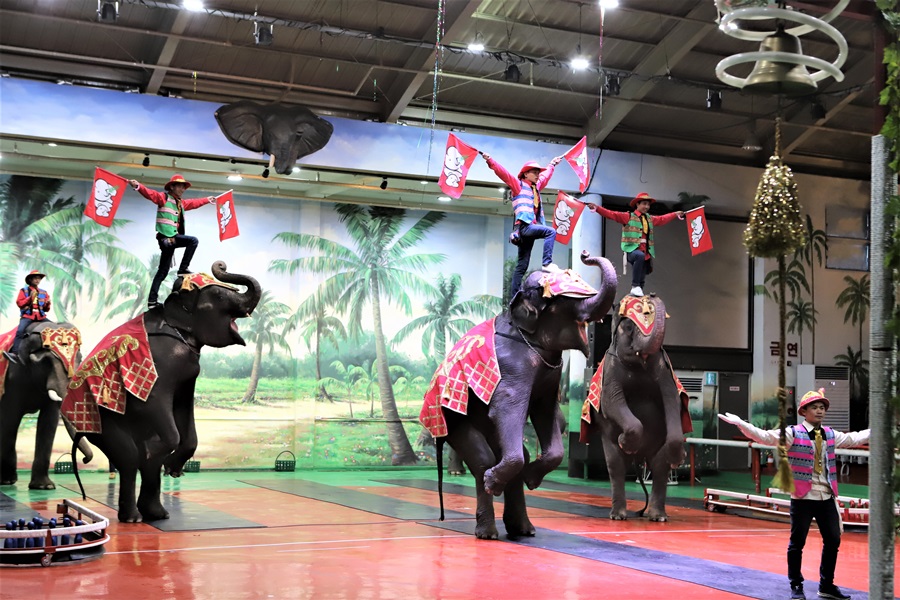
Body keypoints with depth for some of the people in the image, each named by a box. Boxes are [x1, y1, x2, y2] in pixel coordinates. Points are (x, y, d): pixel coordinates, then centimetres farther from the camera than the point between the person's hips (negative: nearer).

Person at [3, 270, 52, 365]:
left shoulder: (44, 293, 15)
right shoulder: (24, 291, 7)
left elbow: (46, 309, 16)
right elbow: (19, 303, -5)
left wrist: (47, 304, -7)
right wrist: (30, 298, -15)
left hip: (41, 317, 4)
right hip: (27, 316, -4)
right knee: (20, 331, -29)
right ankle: (14, 353, -38)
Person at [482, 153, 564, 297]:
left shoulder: (536, 187, 24)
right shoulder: (518, 184, 4)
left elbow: (546, 175, 43)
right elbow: (502, 172, -8)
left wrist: (552, 164, 56)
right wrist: (490, 161, -21)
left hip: (531, 227, 8)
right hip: (524, 226, -8)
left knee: (522, 265, 2)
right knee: (551, 231, -26)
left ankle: (514, 296, 0)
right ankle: (547, 263, -30)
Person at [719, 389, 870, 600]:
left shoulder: (831, 435, 11)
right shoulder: (792, 434, -7)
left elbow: (854, 439, 25)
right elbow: (765, 436, -16)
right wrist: (739, 423, -28)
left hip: (827, 497, 6)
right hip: (803, 498, -5)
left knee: (833, 540, 11)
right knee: (797, 543, 2)